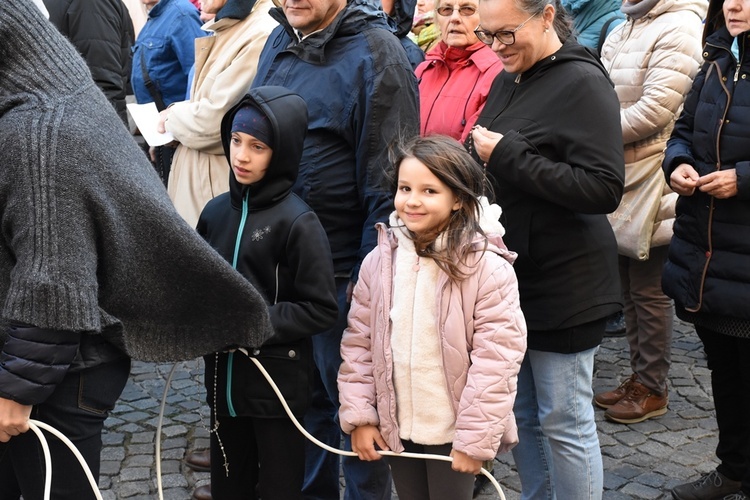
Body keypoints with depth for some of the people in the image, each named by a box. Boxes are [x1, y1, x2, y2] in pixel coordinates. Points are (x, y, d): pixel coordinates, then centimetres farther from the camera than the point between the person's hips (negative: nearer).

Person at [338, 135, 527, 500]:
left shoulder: (487, 268, -17)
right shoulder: (378, 261, -2)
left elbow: (496, 361, -17)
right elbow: (358, 343, 4)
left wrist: (475, 439, -16)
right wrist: (358, 415, 1)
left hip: (453, 433, -4)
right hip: (396, 428, 5)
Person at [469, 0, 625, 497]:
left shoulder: (582, 82, -14)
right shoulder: (508, 80, 9)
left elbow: (605, 188, -22)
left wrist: (507, 155, -22)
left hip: (563, 284, -7)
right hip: (511, 274, 8)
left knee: (563, 421, 4)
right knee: (523, 414, 17)